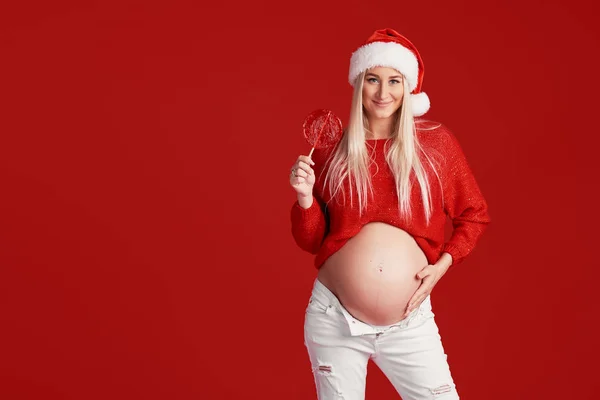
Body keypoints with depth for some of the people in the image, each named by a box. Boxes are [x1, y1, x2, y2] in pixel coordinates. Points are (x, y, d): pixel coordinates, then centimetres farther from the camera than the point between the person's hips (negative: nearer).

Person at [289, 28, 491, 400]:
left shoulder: (436, 142, -1)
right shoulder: (331, 150, 1)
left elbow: (475, 215, 9)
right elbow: (311, 241, 7)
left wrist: (442, 264, -4)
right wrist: (305, 197, -10)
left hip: (410, 323, 0)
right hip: (334, 319, 1)